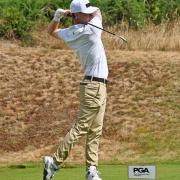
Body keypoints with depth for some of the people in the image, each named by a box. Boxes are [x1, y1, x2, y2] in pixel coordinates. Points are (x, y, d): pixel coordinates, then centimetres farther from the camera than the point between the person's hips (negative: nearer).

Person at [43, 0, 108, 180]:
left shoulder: (70, 33, 6)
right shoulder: (91, 29, -14)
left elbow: (52, 31, 23)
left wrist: (58, 15, 6)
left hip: (96, 85, 8)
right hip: (94, 85, -8)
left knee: (95, 130, 7)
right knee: (81, 126, -9)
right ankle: (55, 161, -9)